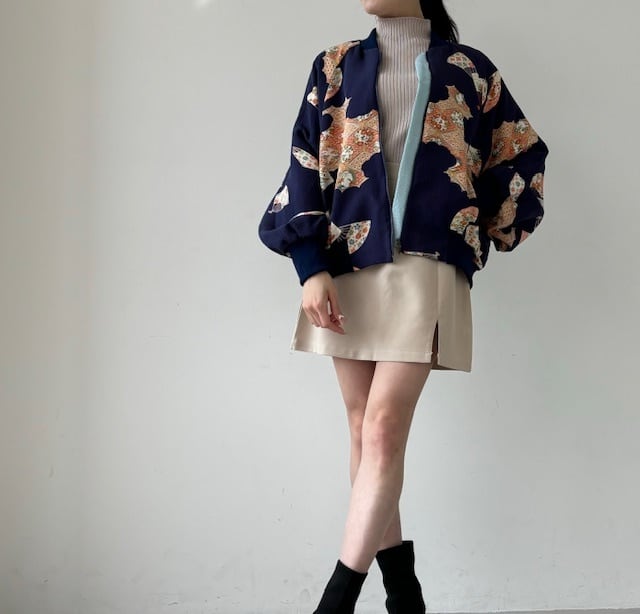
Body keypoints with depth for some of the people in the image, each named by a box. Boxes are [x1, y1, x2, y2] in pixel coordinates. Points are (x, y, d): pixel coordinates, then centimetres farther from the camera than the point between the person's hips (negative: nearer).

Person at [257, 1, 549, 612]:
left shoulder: (469, 70, 9)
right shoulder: (336, 66, 13)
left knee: (384, 428, -13)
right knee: (363, 428, 3)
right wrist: (311, 268, -6)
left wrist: (478, 235, 13)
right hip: (346, 269, 3)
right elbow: (306, 167, 5)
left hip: (427, 271, -2)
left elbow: (520, 161, 18)